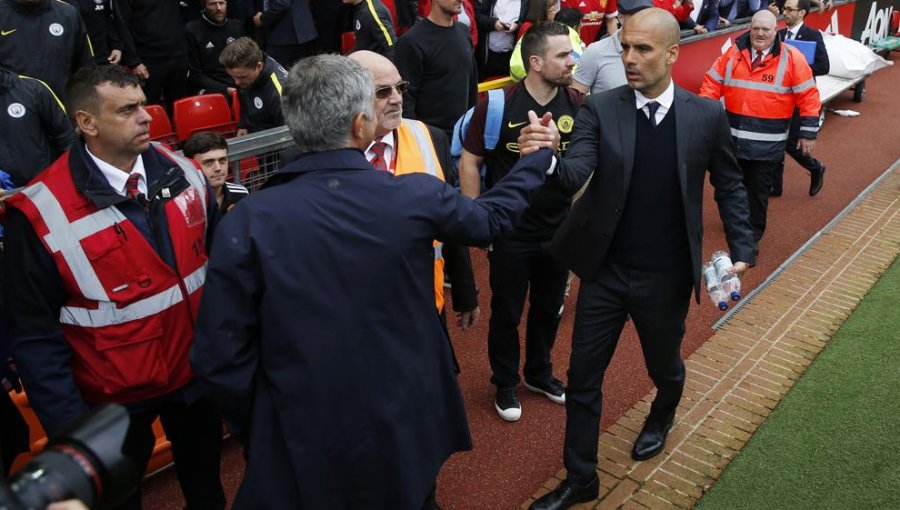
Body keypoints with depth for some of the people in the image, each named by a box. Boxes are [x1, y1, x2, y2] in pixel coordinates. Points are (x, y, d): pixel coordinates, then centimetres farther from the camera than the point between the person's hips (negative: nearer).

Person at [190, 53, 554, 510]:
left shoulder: (248, 223, -18)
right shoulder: (416, 197, -15)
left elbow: (220, 358, -15)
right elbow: (490, 218, 6)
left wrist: (256, 433, 4)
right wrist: (539, 158, 23)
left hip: (304, 447, -1)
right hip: (407, 429, 1)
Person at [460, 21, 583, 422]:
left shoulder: (578, 105, -5)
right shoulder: (497, 104, -16)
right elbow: (469, 162, -9)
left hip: (559, 231, 4)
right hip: (510, 233, -3)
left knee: (549, 309, 19)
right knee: (506, 313, 13)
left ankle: (539, 374, 44)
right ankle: (505, 384, 36)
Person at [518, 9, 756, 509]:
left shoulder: (706, 115, -6)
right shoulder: (599, 108, -8)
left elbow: (729, 186, 5)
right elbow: (576, 173, -22)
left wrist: (742, 250, 0)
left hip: (666, 278, 0)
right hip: (604, 272, 0)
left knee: (664, 367, 22)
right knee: (582, 379, 7)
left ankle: (661, 417, 59)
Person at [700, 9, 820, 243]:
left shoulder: (791, 58, -7)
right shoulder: (733, 53, 1)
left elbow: (808, 96, -5)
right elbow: (712, 83, 5)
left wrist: (808, 133, -7)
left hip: (767, 143, -3)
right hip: (733, 137, 3)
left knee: (758, 189, 7)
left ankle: (752, 235, 23)